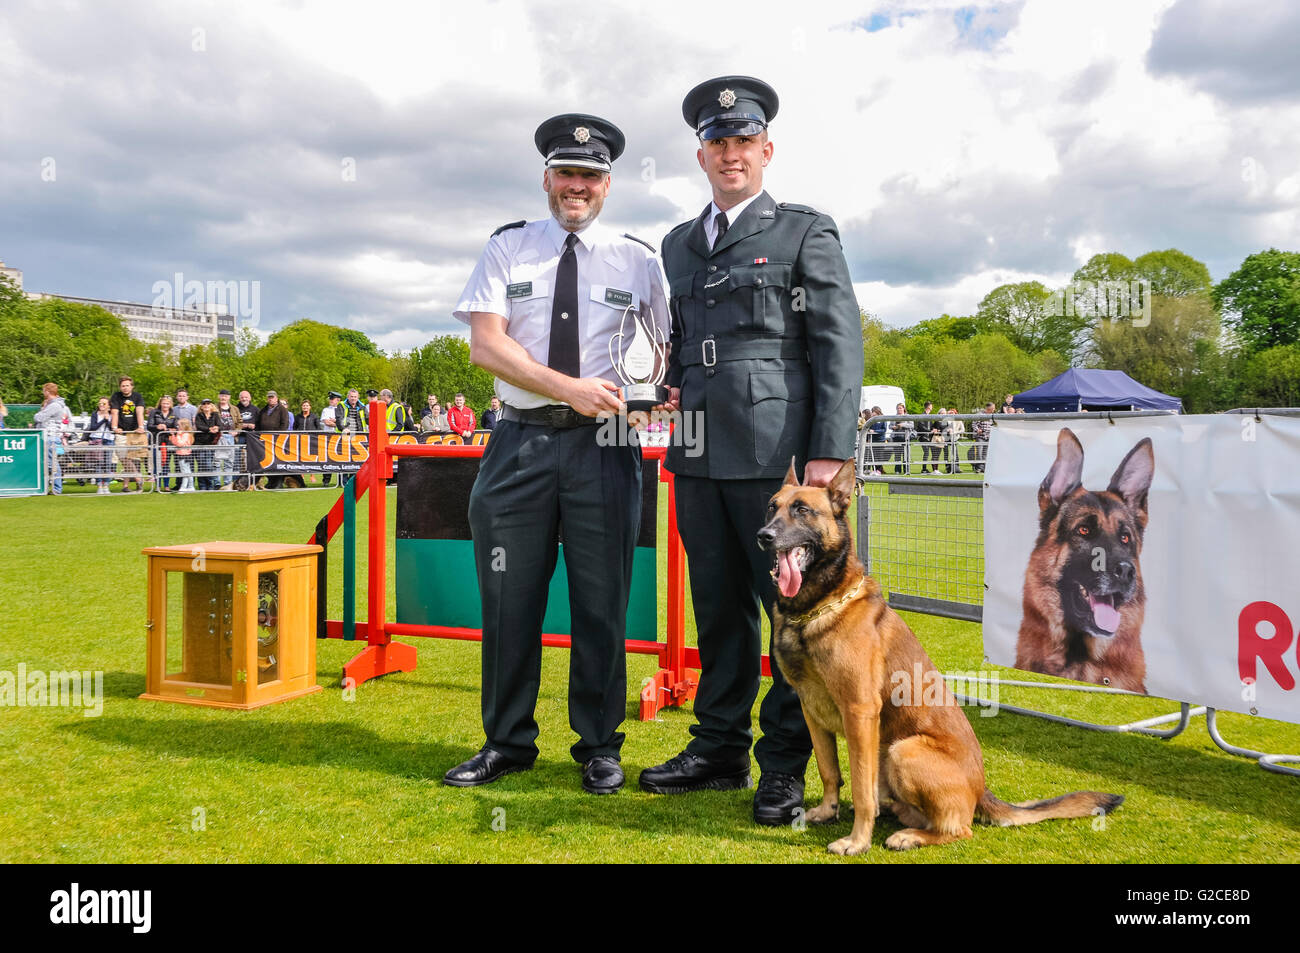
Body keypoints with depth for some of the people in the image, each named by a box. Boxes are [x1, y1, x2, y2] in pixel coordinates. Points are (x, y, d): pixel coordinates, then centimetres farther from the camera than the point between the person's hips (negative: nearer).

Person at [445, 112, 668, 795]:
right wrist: (569, 387, -13)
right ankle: (507, 742, 21)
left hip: (603, 445, 0)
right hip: (520, 441, 1)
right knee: (509, 599, 5)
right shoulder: (508, 249, 9)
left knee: (601, 603, 4)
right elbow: (485, 343, -3)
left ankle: (599, 746, 18)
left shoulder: (637, 259, 10)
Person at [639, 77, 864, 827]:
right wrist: (671, 387, 7)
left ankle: (788, 767, 11)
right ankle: (720, 750, 23)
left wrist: (830, 453, -13)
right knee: (717, 606, 12)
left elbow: (840, 344, -4)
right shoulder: (678, 244, 20)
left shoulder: (806, 232, 4)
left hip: (776, 454, -5)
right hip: (699, 455, 5)